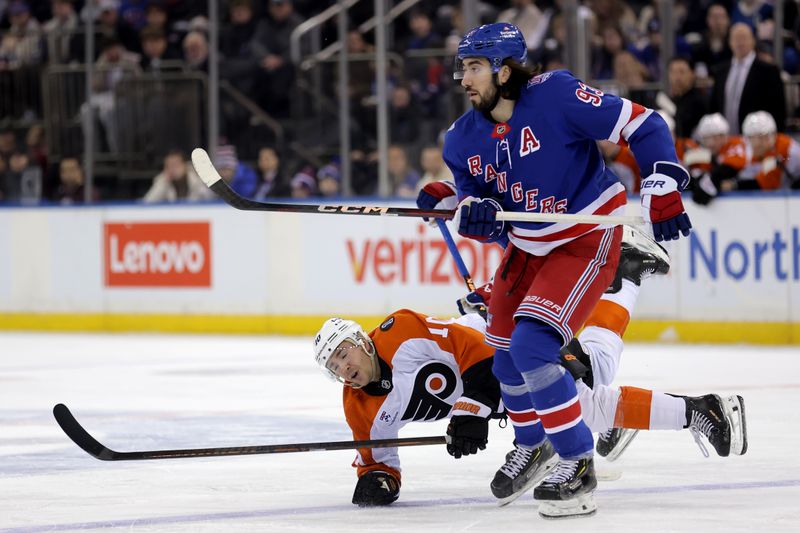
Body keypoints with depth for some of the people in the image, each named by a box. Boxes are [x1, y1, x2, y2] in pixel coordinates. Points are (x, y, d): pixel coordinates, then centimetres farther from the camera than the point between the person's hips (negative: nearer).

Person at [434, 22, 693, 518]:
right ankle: (532, 446, 41)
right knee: (505, 352, 13)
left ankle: (578, 465, -8)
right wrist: (474, 213, -19)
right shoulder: (464, 139, -3)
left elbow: (643, 126, -19)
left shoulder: (557, 96, -23)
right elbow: (475, 198, 5)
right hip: (529, 247, 8)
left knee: (532, 346, -20)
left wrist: (662, 189, -23)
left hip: (588, 239, -8)